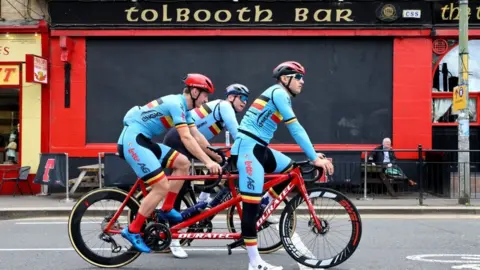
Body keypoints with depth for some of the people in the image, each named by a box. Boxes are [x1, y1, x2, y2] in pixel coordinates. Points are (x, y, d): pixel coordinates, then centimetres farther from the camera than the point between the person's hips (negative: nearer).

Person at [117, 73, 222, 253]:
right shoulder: (176, 103, -16)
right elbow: (186, 138, -24)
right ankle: (132, 231, -6)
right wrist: (208, 162, -26)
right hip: (132, 139, -10)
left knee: (183, 163, 7)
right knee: (162, 187, -14)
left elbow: (197, 137, 16)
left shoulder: (183, 107, 14)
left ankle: (166, 210, 12)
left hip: (142, 140, 10)